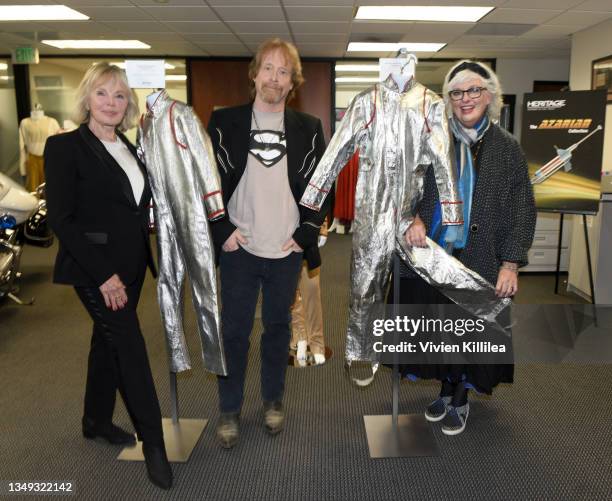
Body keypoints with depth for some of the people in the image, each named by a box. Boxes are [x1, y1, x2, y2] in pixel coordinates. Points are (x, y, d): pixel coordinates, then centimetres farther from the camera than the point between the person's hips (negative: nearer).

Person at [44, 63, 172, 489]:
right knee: (131, 348, -5)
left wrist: (147, 258, 8)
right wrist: (104, 275, -19)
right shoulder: (65, 146, -10)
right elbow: (61, 219, -15)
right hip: (96, 270, -7)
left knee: (109, 342, 18)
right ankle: (154, 443, 8)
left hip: (131, 267, 7)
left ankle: (97, 421, 37)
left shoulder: (129, 148, 10)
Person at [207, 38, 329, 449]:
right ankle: (230, 410, 22)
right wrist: (222, 231, -6)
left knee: (278, 327, 13)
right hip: (239, 248, -1)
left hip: (287, 249, 1)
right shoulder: (225, 122, 2)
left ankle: (273, 401, 31)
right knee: (234, 331, 6)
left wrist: (306, 234, -3)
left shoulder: (308, 128, 5)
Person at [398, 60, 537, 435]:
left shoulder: (507, 147, 1)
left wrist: (511, 264, -8)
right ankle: (447, 391, 36)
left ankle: (461, 401, 33)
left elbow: (523, 209, 0)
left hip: (481, 262, 0)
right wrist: (412, 219, -16)